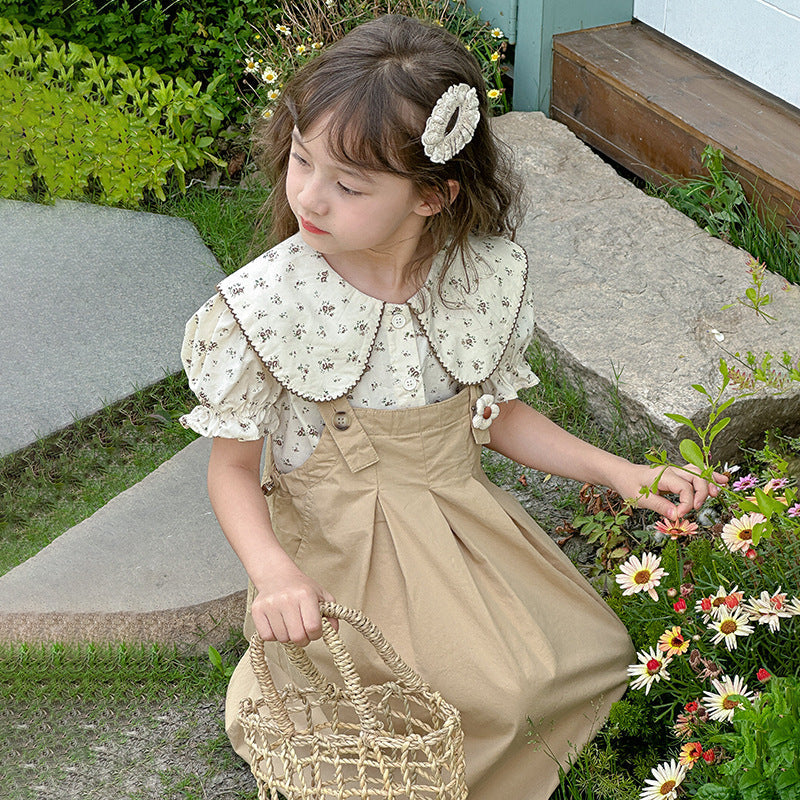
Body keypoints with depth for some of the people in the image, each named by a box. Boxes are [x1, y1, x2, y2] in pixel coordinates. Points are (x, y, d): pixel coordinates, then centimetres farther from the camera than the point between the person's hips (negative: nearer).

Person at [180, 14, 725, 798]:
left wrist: (619, 472, 0)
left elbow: (496, 412, 8)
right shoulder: (264, 305, -19)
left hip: (458, 517, 5)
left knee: (588, 650, -5)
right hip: (334, 542, -4)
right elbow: (233, 464, -8)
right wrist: (273, 573, -26)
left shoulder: (487, 277, -10)